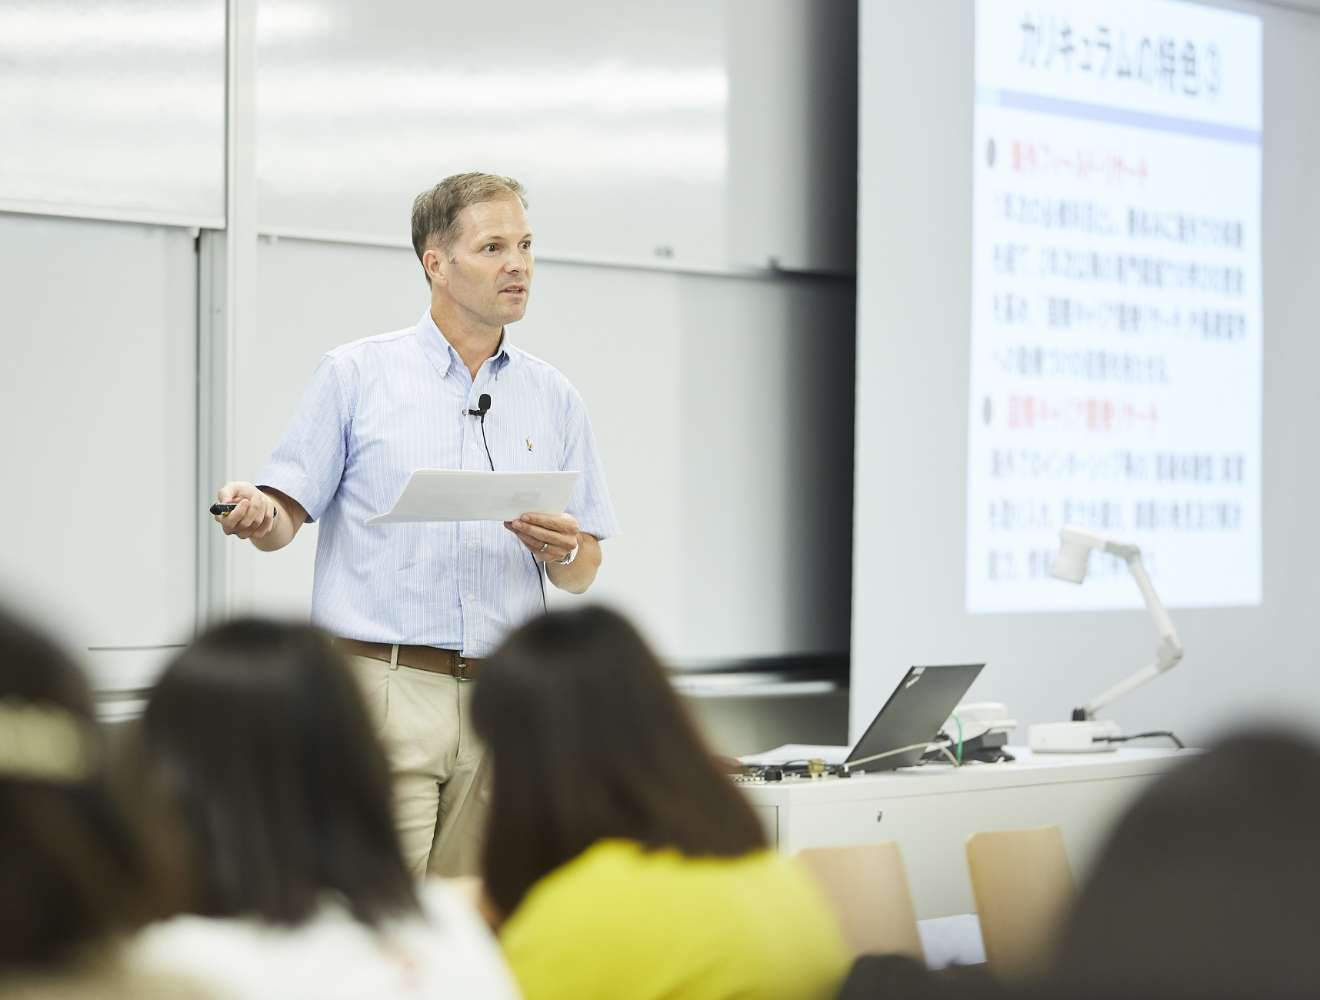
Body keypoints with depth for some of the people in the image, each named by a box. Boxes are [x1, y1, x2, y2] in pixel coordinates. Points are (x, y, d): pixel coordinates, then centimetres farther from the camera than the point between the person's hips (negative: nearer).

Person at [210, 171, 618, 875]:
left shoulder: (554, 400, 14)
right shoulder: (356, 375, 5)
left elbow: (583, 574, 16)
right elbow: (288, 516, 3)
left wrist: (560, 550, -6)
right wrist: (257, 517, -20)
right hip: (383, 686, -3)